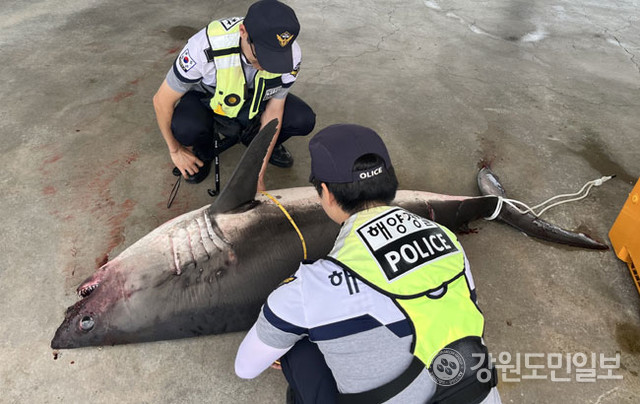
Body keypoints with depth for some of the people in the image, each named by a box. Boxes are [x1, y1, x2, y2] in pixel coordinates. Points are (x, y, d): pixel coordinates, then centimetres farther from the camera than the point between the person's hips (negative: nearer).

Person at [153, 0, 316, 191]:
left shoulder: (290, 53, -28)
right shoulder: (206, 46, -37)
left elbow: (273, 112, -17)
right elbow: (162, 100, -22)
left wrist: (258, 175, -18)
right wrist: (175, 150, -10)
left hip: (255, 100, 3)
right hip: (206, 99, -2)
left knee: (304, 120, -22)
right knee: (184, 128, -35)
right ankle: (203, 153, 3)